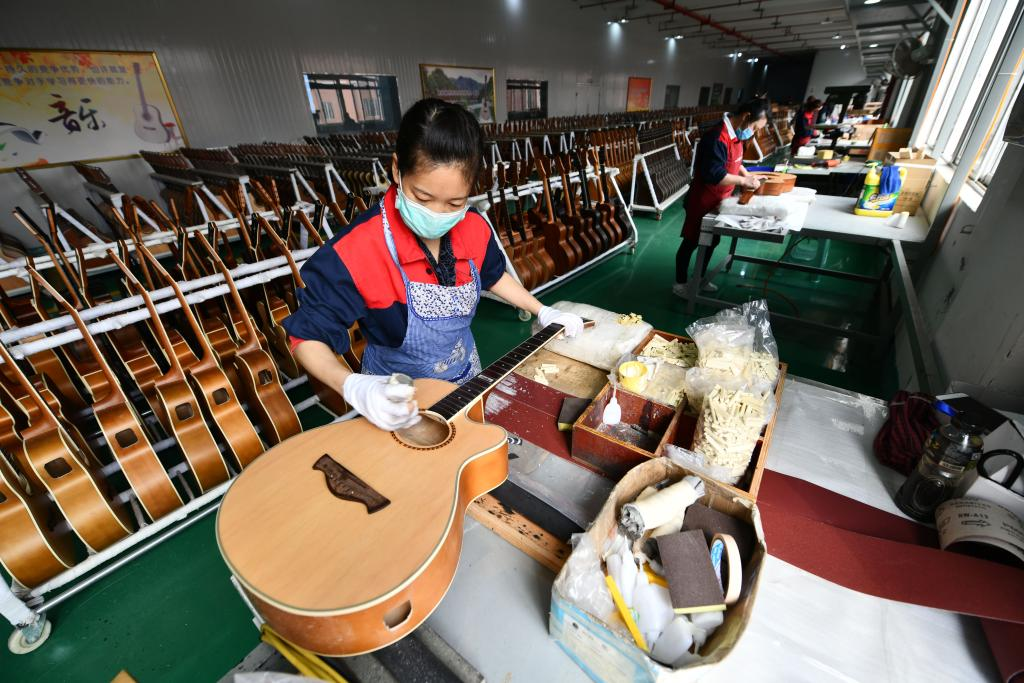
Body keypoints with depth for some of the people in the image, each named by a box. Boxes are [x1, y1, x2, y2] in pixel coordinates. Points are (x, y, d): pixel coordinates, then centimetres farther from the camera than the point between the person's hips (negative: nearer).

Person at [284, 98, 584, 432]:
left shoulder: (474, 229, -12)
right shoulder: (354, 251, -28)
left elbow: (493, 276, 9)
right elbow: (308, 337, -20)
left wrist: (543, 312, 7)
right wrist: (354, 388, -37)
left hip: (466, 377, 5)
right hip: (395, 400, -4)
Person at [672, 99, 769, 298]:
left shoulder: (734, 134, 6)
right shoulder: (717, 138, -25)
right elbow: (714, 175, -30)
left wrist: (747, 175, 8)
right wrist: (743, 181, -21)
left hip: (718, 201, 10)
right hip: (703, 202, -10)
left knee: (712, 240, 17)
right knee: (691, 242, 2)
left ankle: (699, 278, 32)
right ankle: (680, 283, 15)